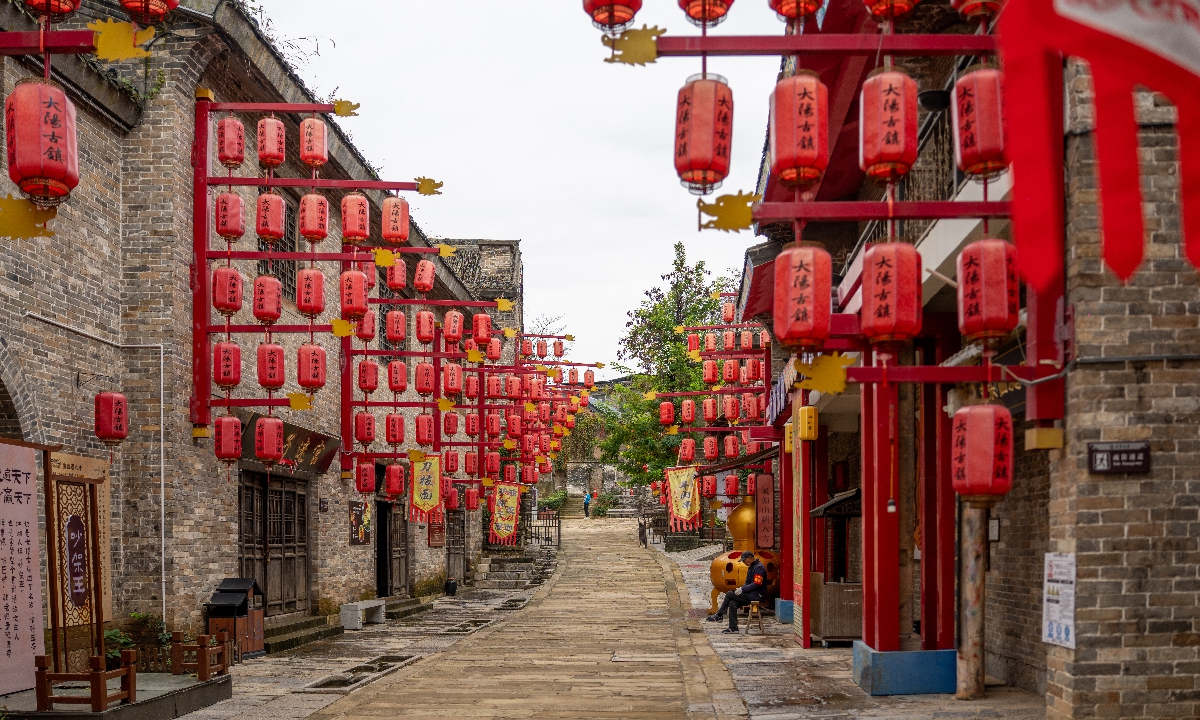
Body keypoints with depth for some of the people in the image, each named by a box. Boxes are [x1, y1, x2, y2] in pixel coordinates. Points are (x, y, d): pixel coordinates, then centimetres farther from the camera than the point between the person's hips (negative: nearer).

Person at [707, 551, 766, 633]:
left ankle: (718, 616, -2)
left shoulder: (759, 567, -13)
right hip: (750, 595, 9)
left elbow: (757, 584, -21)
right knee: (732, 603, -9)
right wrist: (740, 589, 5)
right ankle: (733, 628, -8)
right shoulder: (751, 567, 19)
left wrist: (743, 589, -19)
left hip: (756, 595, -9)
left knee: (729, 594, -13)